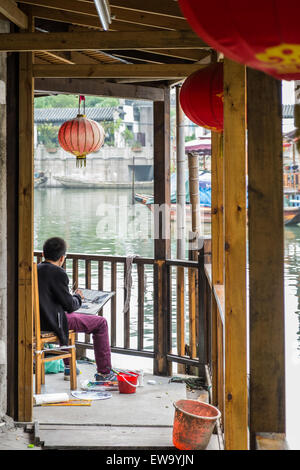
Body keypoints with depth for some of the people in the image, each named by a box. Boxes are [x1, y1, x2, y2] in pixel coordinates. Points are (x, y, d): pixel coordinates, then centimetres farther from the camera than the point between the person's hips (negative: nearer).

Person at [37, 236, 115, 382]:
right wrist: (78, 297, 6)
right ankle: (104, 373, 9)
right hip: (52, 322, -8)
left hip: (36, 320, 8)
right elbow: (70, 305, -14)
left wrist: (71, 296, 18)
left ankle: (69, 367, 42)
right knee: (101, 323, 5)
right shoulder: (58, 273, -18)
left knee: (72, 316, 38)